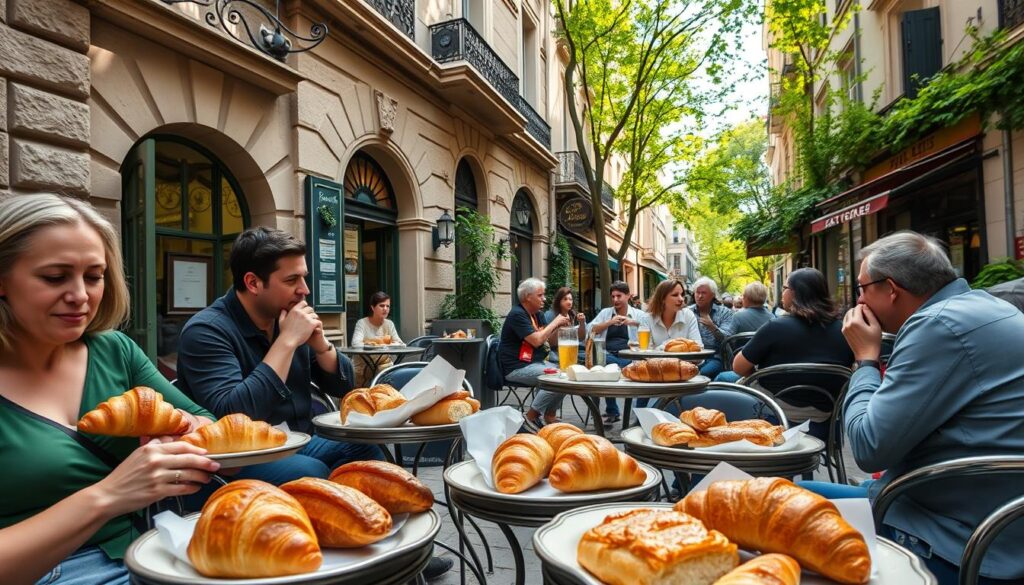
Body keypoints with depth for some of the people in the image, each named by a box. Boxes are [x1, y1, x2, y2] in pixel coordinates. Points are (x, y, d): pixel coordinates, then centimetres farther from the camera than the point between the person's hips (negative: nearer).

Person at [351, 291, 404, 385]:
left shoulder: (389, 324, 6)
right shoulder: (362, 323, -7)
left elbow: (399, 344, -1)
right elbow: (356, 344, -21)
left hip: (385, 365, 3)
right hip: (364, 367, -3)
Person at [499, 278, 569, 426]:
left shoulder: (538, 315, 15)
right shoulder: (517, 314, -14)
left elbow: (548, 341, 17)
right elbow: (536, 340, -23)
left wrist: (559, 327, 0)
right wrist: (554, 322, -12)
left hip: (537, 362, 10)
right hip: (518, 367, -9)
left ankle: (550, 415, 8)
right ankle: (531, 416, -9)